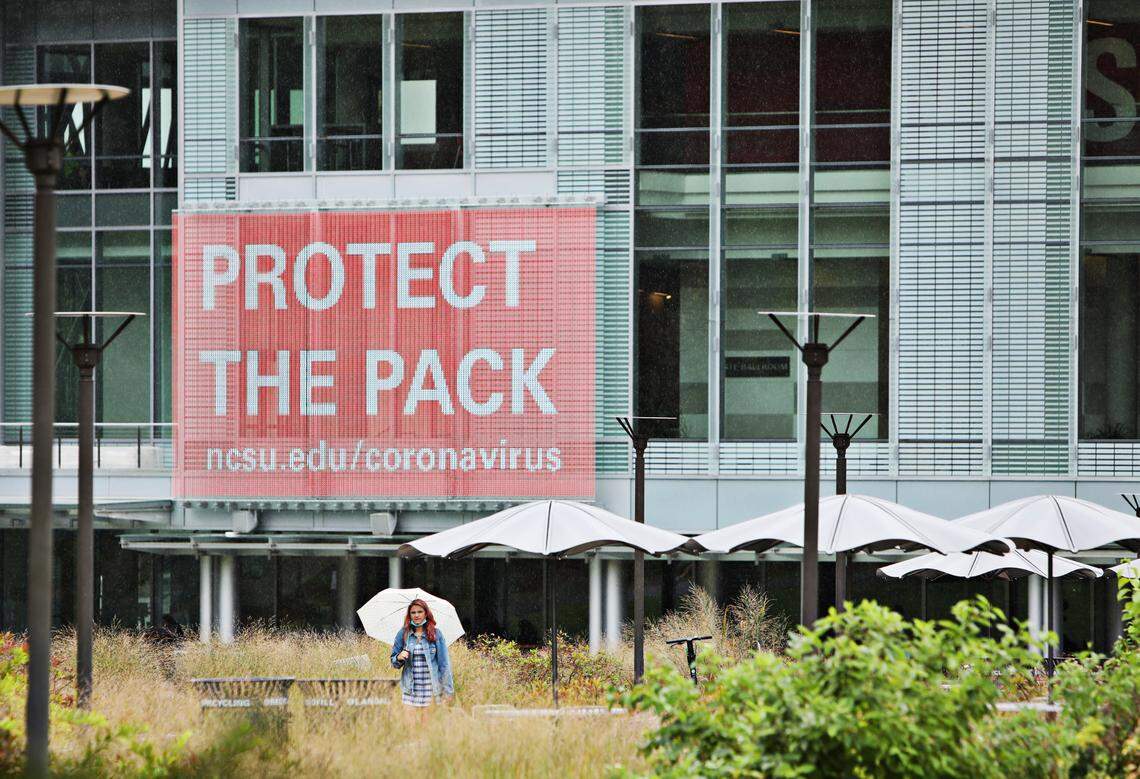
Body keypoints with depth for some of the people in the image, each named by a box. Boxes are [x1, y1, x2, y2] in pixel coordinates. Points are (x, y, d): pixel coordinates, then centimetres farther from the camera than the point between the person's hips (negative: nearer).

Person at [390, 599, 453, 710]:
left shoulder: (436, 634, 2)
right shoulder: (403, 634, 7)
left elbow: (444, 662, 2)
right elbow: (393, 662, 12)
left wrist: (446, 689, -4)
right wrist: (399, 658, -11)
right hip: (411, 690, 1)